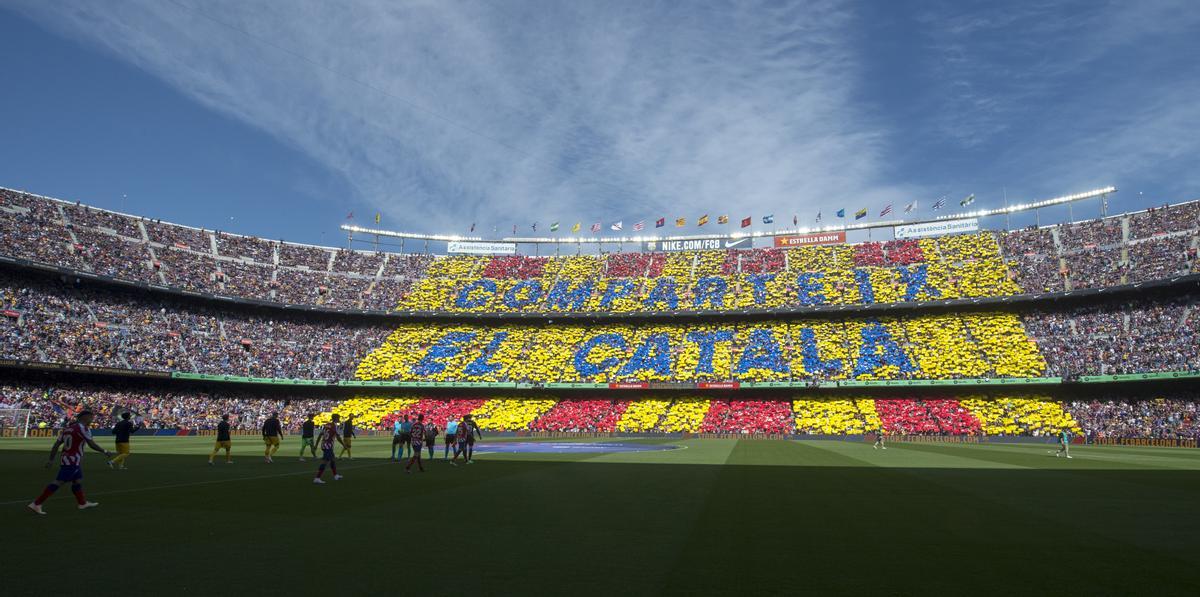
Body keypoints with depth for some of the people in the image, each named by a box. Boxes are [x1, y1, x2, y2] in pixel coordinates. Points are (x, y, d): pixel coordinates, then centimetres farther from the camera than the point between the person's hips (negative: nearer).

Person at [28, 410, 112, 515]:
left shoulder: (68, 427, 12)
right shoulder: (83, 428, -13)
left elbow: (56, 444, 13)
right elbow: (92, 444, -14)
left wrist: (51, 460, 17)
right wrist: (105, 452, -3)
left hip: (65, 459, 9)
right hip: (73, 462, -9)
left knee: (77, 481, 18)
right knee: (58, 483, -6)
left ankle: (83, 503, 29)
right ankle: (36, 504, -4)